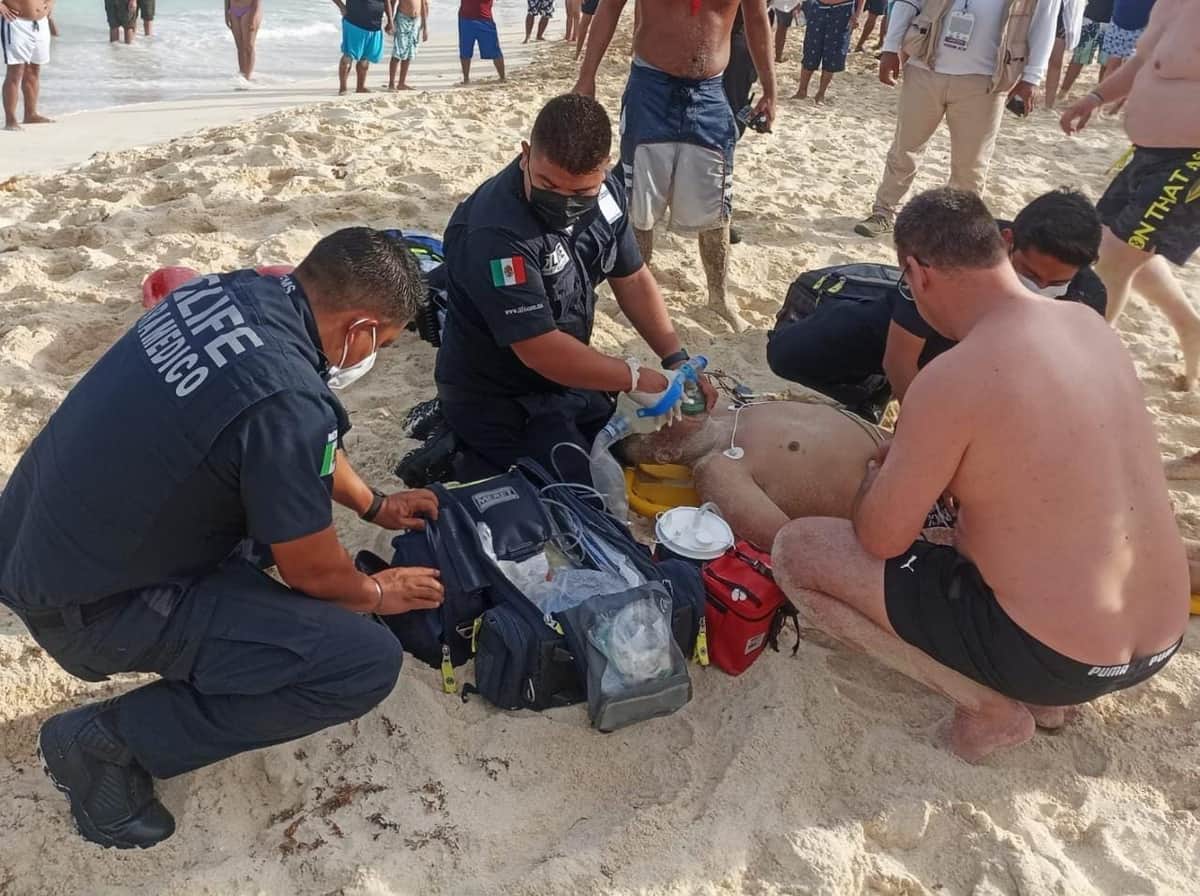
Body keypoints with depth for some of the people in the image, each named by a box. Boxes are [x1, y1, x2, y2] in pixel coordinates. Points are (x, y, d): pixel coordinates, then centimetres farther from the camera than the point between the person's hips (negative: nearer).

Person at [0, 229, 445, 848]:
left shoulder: (236, 289, -5)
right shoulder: (287, 401, -30)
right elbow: (314, 572, -14)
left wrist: (374, 504, 23)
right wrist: (377, 594, 7)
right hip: (85, 604, -9)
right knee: (366, 662, -14)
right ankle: (110, 739, -3)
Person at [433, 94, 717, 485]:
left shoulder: (603, 191, -8)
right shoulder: (495, 231, -32)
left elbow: (632, 278, 4)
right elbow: (539, 350, -31)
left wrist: (677, 360, -6)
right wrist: (635, 378, -20)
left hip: (570, 378, 8)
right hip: (497, 400, -7)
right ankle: (466, 459, 8)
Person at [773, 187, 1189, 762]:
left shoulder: (950, 381, -23)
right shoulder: (1091, 325, 2)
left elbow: (881, 540, -11)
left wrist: (876, 476, 11)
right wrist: (917, 460, 19)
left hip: (1050, 660, -8)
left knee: (794, 550, -2)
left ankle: (987, 702, -1)